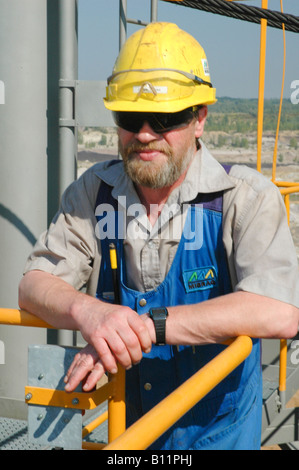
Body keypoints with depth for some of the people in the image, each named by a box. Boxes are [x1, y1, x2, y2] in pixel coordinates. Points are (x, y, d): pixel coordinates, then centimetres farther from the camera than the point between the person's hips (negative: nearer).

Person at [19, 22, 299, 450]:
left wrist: (149, 324, -36)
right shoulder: (93, 191, -3)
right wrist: (88, 311, -31)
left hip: (215, 431, -3)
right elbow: (34, 286, -8)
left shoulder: (247, 197, -17)